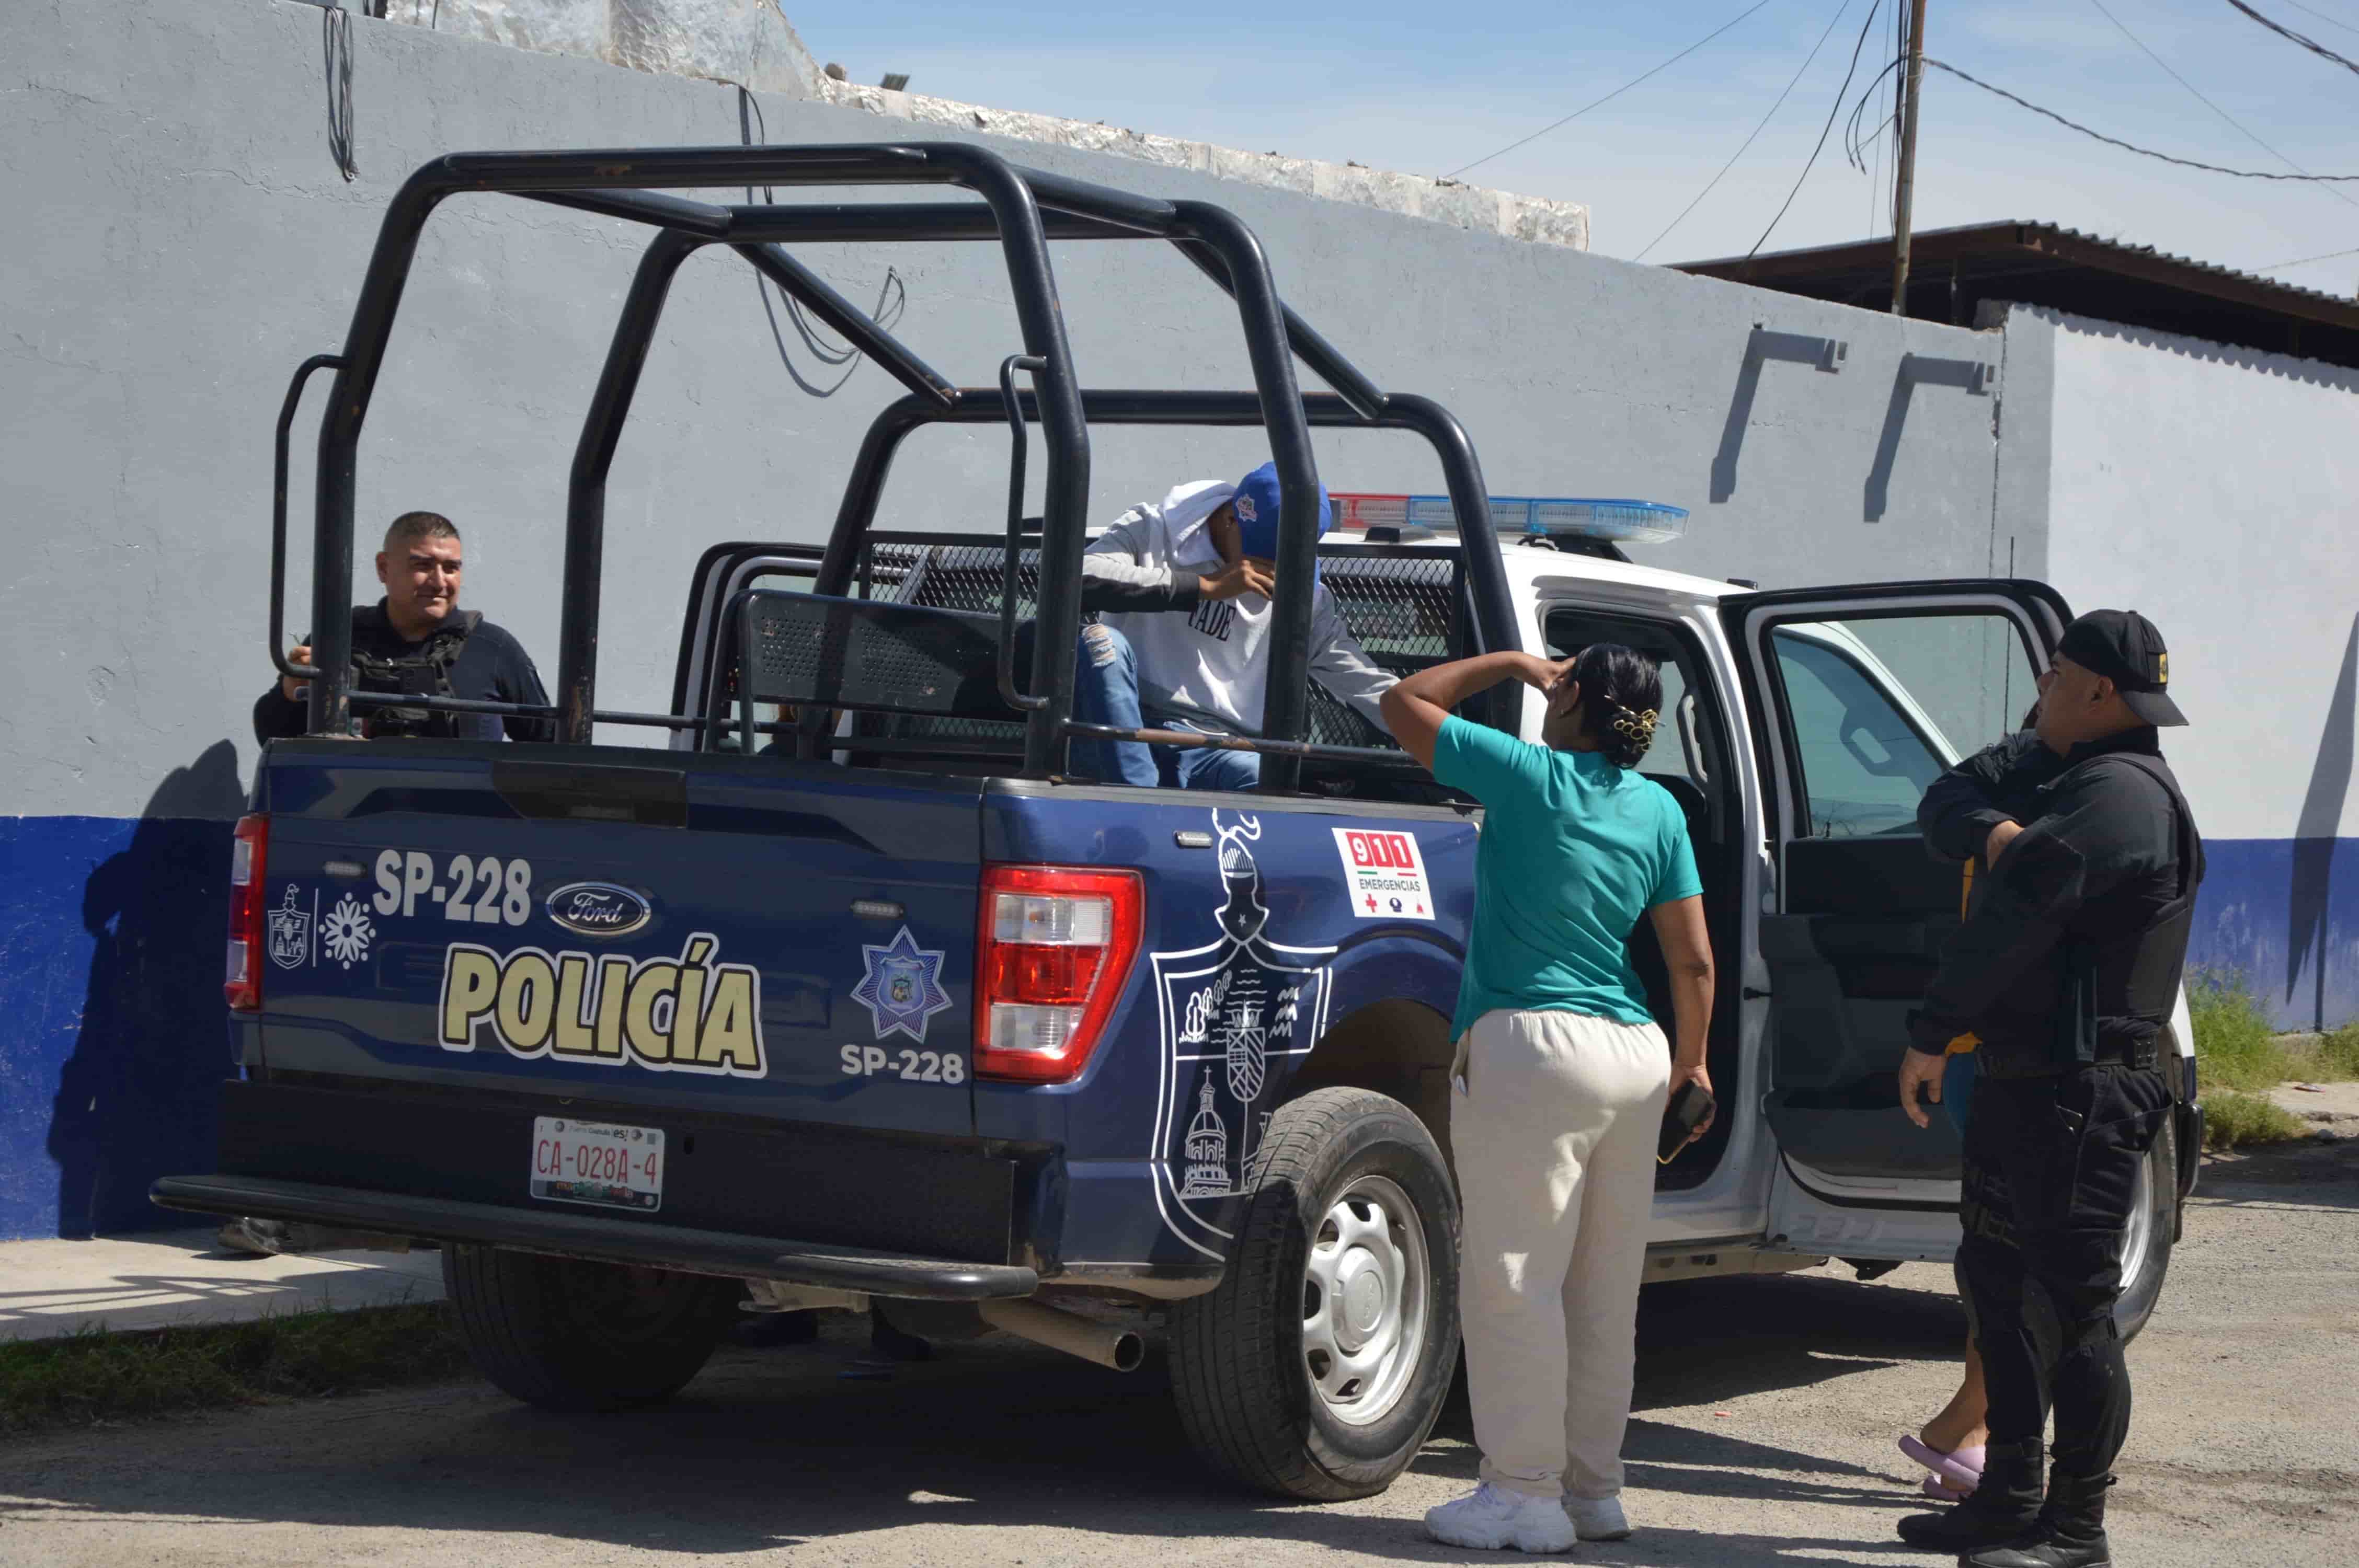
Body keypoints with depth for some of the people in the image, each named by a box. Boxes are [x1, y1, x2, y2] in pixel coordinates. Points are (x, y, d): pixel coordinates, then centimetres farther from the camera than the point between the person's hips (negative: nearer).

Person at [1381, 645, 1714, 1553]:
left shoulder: (1531, 778, -6)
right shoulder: (1657, 810, 8)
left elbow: (1405, 702, 4)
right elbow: (1694, 961, 8)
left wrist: (1511, 663, 13)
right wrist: (1692, 1062, 19)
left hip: (1531, 1044, -6)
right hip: (1635, 1056, 7)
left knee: (1514, 1281, -3)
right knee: (1603, 1291, 12)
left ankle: (1527, 1494, -4)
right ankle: (1595, 1488, 18)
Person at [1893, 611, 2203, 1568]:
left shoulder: (2122, 796, -18)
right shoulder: (2046, 764, 15)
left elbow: (2015, 912, -22)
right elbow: (1948, 799, 10)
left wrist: (1929, 1037, -16)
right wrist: (1995, 831, -13)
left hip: (2082, 1090, -11)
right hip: (2015, 1082, 11)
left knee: (2073, 1304, -6)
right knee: (2000, 1285, 17)